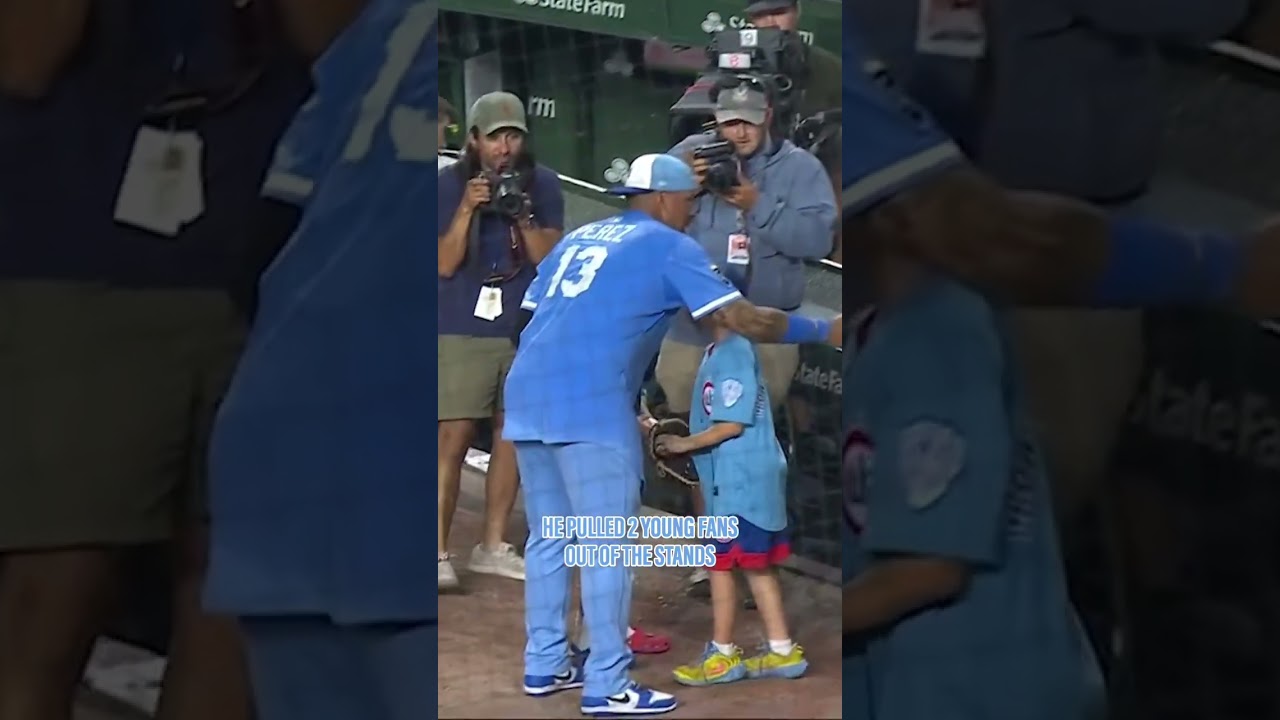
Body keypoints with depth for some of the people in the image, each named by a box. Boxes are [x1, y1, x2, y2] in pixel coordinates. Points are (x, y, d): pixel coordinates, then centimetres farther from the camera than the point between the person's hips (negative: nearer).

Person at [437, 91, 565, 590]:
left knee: (512, 435, 10)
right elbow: (445, 264, -9)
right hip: (464, 331, -3)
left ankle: (492, 546, 21)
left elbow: (549, 258, -4)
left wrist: (523, 217, -20)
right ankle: (439, 552, -4)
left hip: (526, 330, 4)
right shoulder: (450, 185, -5)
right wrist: (467, 209, -21)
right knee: (454, 439, -8)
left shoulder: (543, 184, 0)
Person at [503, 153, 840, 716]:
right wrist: (824, 331, 9)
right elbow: (745, 320, -3)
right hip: (590, 404, -7)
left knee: (547, 538, 16)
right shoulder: (668, 246, 3)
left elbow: (532, 314, 21)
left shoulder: (576, 239, 24)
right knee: (607, 546, -3)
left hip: (527, 396, 8)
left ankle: (544, 663, 22)